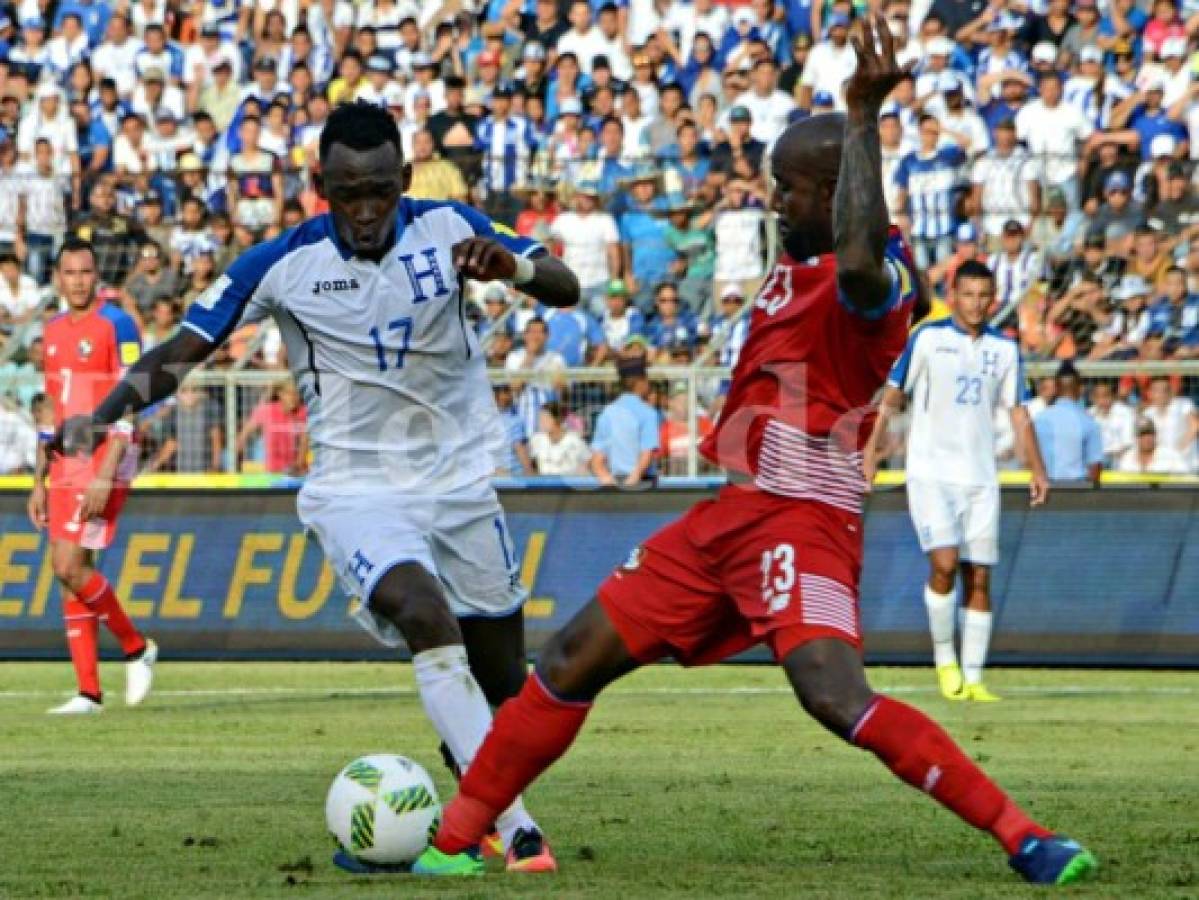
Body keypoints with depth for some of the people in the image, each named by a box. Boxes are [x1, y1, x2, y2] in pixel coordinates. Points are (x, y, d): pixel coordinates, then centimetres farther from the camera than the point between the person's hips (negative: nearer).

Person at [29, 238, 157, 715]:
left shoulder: (116, 325, -9)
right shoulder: (54, 331, 14)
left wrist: (105, 476, -21)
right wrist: (40, 481, 18)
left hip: (104, 458, -8)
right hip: (67, 463, 8)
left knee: (70, 566, -15)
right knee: (69, 573, 3)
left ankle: (137, 648, 3)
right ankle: (89, 692, 5)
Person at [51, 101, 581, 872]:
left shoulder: (446, 228, -5)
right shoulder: (282, 265, -10)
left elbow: (566, 288, -8)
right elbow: (183, 351, -6)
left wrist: (511, 265, -30)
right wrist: (107, 412, -23)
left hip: (460, 480, 3)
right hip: (356, 486, -3)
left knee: (501, 681, 8)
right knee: (427, 619, -31)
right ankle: (517, 828, -34)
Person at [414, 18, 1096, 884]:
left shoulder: (876, 279, -15)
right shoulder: (794, 267, 16)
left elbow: (857, 258, -39)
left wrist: (862, 117, -35)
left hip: (799, 520, -10)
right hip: (730, 513, 10)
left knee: (837, 697, -29)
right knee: (571, 664, 10)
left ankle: (1027, 841, -26)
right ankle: (452, 844, 18)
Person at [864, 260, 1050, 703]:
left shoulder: (1004, 349, 8)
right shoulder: (927, 338, -2)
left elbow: (1018, 412, 12)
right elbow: (893, 394, 2)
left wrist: (1037, 469, 3)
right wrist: (873, 446, -6)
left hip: (980, 479, 3)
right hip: (930, 473, -3)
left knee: (979, 578, 0)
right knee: (944, 563, -18)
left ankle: (973, 677, 5)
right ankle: (944, 658, 0)